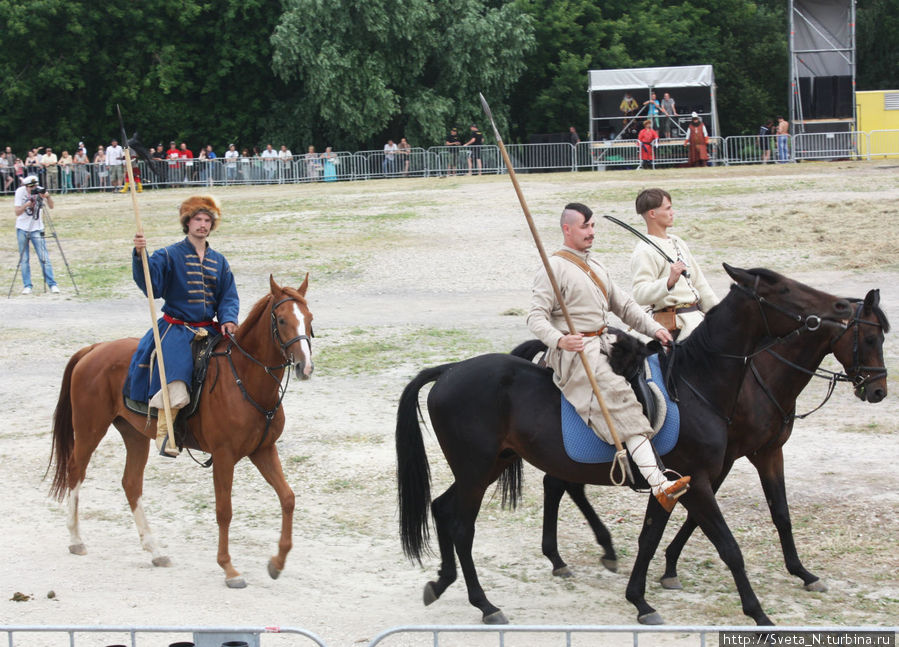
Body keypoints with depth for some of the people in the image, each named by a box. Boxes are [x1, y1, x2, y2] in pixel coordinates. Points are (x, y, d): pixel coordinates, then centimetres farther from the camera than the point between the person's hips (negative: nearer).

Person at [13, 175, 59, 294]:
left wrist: (47, 197, -36)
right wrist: (27, 204, -31)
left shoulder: (40, 191, -8)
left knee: (44, 258, -7)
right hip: (22, 229, 0)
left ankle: (52, 284, -6)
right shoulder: (20, 192, -9)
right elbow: (17, 212, -15)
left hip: (36, 229, 0)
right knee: (24, 259, 1)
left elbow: (51, 206, -18)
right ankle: (27, 286, 7)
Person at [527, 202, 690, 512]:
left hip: (604, 343, 10)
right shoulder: (554, 268, -4)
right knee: (618, 394, -27)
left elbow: (624, 305, 23)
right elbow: (536, 316, -11)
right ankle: (658, 483, -39)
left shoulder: (596, 267, 22)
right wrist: (559, 340, -30)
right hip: (575, 350, -9)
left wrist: (653, 328, 7)